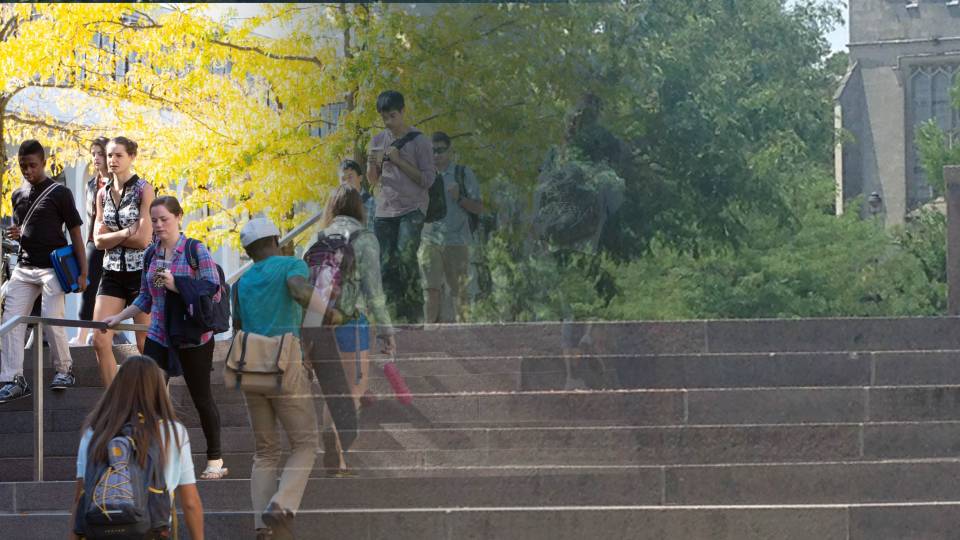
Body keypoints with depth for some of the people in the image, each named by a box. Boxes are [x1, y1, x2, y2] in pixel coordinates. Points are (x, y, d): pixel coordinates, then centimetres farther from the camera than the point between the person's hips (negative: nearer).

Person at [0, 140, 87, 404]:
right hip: (24, 267, 5)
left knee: (52, 320, -9)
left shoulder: (59, 193, -4)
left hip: (52, 267, -5)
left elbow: (75, 232, -3)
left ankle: (64, 369, 13)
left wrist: (83, 272, -7)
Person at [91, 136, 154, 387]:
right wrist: (126, 232, -10)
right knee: (100, 341, -5)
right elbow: (99, 241, 3)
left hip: (140, 272, -5)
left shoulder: (143, 189, -7)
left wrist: (111, 236, -6)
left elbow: (143, 239, -14)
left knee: (145, 346, 0)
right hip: (112, 272, 5)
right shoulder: (103, 193, 9)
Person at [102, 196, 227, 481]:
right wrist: (119, 317, 9)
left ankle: (215, 461, 21)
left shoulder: (195, 250, -7)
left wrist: (176, 285, -21)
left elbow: (213, 292, -13)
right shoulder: (151, 254, 8)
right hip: (158, 336, 4)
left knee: (201, 397, 7)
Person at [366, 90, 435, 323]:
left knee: (405, 256, -23)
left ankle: (415, 311, -18)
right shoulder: (378, 141, 14)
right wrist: (372, 166, -2)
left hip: (412, 209, -5)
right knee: (387, 265, -2)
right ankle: (398, 314, 4)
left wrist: (399, 161, -12)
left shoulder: (418, 141, -1)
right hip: (385, 210, 5)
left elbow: (427, 179, -6)